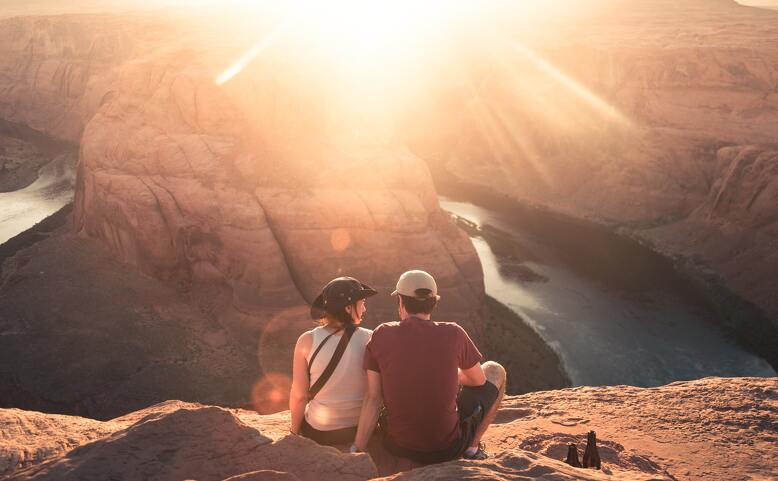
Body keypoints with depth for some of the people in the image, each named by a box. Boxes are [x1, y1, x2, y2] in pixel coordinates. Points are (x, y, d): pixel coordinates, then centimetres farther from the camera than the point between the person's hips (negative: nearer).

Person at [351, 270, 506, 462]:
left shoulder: (381, 335, -10)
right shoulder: (453, 334, -14)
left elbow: (372, 398, -11)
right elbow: (479, 380, 4)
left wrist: (356, 450, -7)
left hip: (397, 445, 2)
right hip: (447, 448, -2)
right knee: (495, 371, 19)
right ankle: (473, 447, 17)